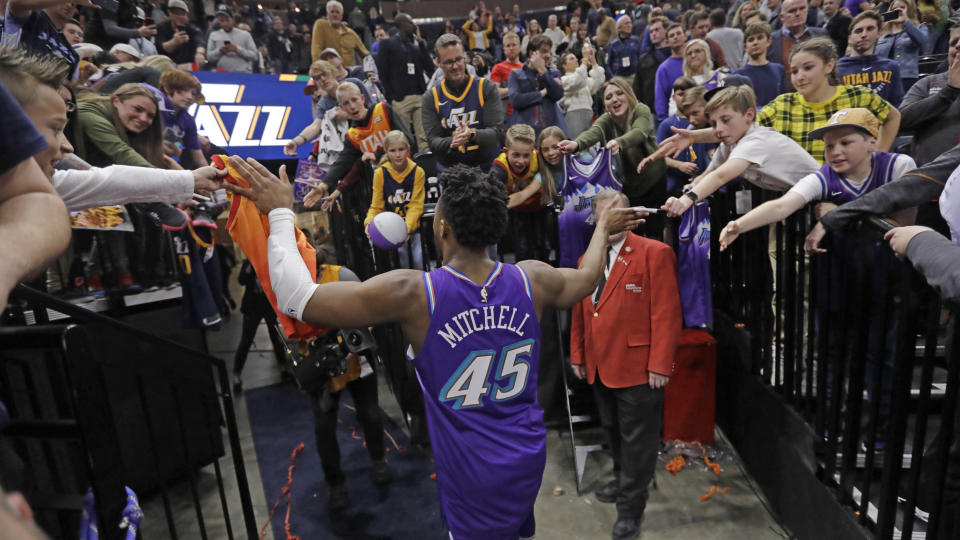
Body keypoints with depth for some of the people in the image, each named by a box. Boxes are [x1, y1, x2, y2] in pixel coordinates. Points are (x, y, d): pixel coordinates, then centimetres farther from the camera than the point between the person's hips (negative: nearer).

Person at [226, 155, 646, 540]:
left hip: (474, 475, -4)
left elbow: (297, 298, -20)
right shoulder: (531, 280, -10)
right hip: (529, 457, 4)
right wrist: (603, 229, 30)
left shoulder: (412, 293, -24)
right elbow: (586, 279, 12)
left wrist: (280, 212, -9)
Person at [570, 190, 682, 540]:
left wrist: (659, 365, -16)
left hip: (637, 368, -6)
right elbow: (579, 313, 13)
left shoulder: (654, 253, -10)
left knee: (636, 441, 7)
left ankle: (631, 507, 23)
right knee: (613, 432, 21)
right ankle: (623, 481, 43)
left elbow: (666, 314, -13)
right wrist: (578, 356, 11)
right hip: (599, 367, 6)